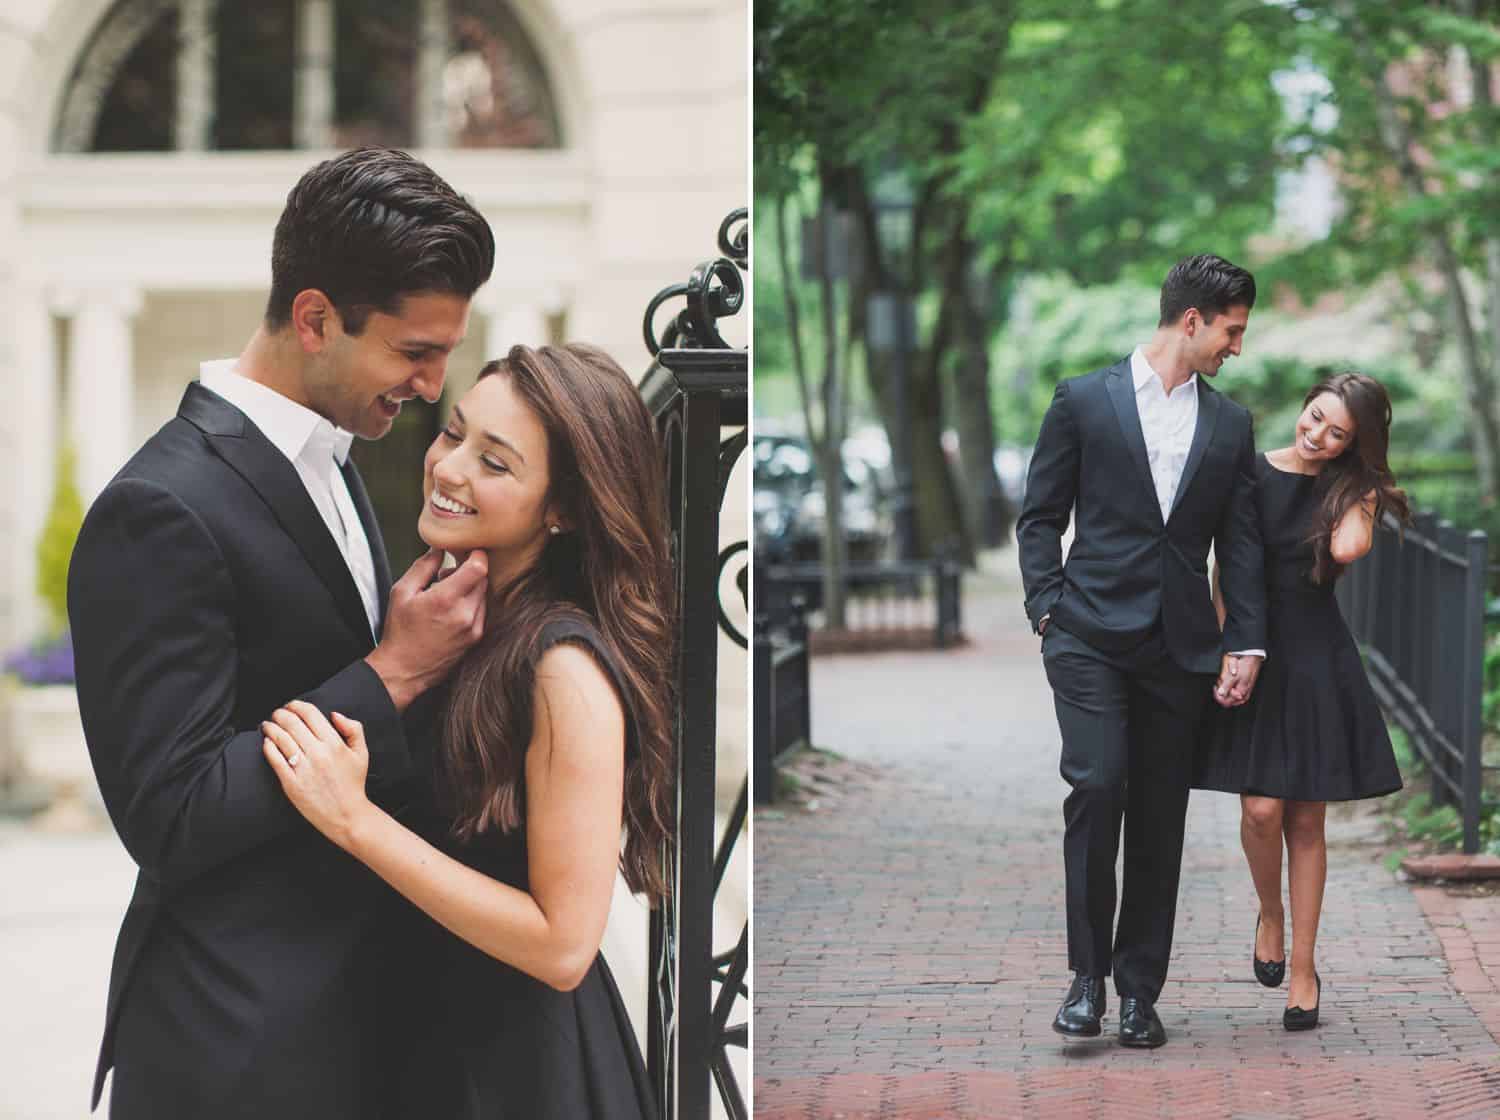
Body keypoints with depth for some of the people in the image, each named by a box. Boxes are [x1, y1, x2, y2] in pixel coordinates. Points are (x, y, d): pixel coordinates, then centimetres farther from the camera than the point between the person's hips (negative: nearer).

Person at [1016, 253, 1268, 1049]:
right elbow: (1040, 517, 5)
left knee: (1160, 817, 4)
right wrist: (1049, 610, -5)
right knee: (1097, 784, -17)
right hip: (1092, 637, -3)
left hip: (1179, 647, 3)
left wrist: (1245, 645, 3)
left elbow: (1241, 542, 12)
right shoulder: (1084, 401, 3)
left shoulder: (1230, 425, 13)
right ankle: (1087, 974, -5)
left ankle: (1139, 990, 11)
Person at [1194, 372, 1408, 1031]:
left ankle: (1303, 971, 13)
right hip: (1253, 654, -1)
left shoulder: (1352, 490, 2)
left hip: (1318, 661, 1)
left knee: (1306, 821, 4)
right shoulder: (1251, 475, 0)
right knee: (1261, 810, -12)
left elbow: (1347, 549, -20)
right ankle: (1269, 914, 19)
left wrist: (1359, 499, -5)